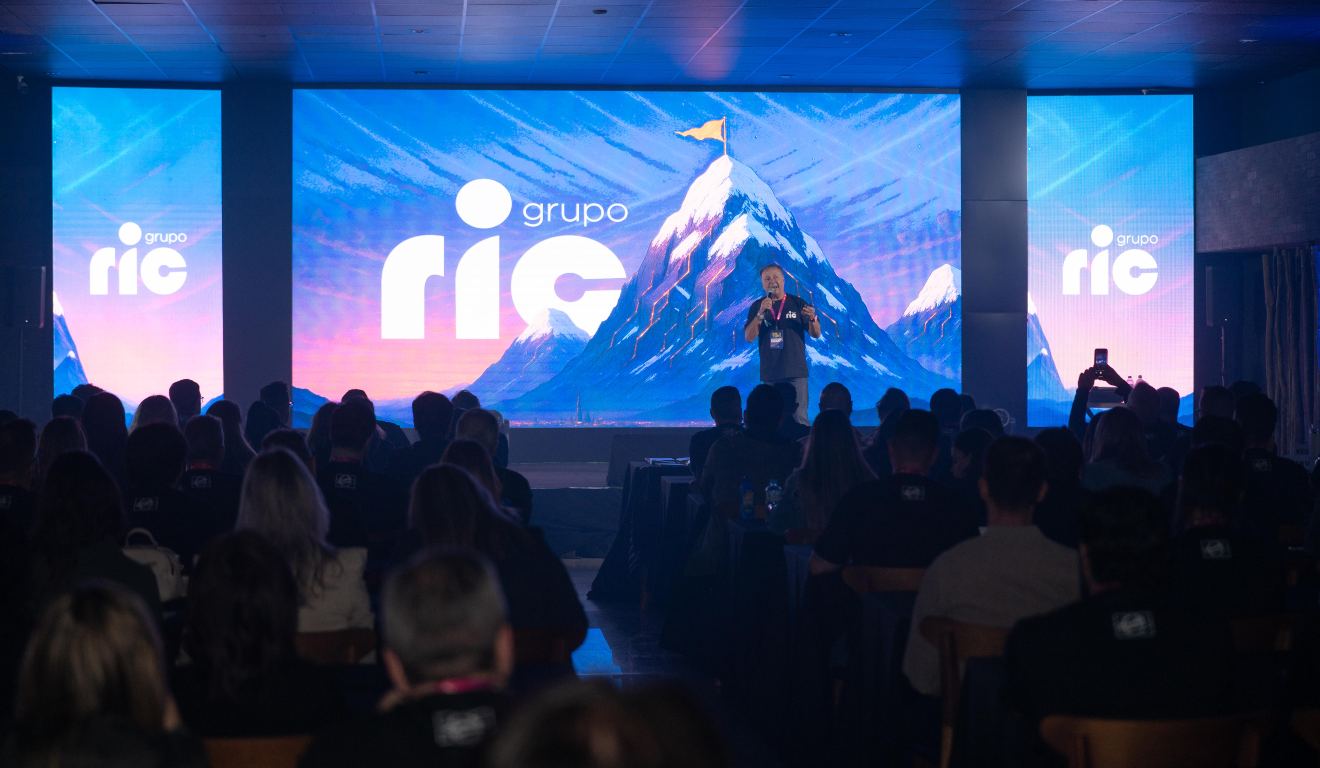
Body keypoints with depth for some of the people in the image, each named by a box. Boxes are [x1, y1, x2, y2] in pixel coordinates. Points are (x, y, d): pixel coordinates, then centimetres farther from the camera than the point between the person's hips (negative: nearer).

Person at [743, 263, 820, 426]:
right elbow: (749, 337, -3)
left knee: (799, 418, -8)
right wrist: (760, 313, -16)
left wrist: (812, 319, -17)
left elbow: (816, 334, 5)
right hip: (770, 374, 1)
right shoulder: (757, 307, 8)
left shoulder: (797, 303, 5)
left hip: (796, 372, -1)